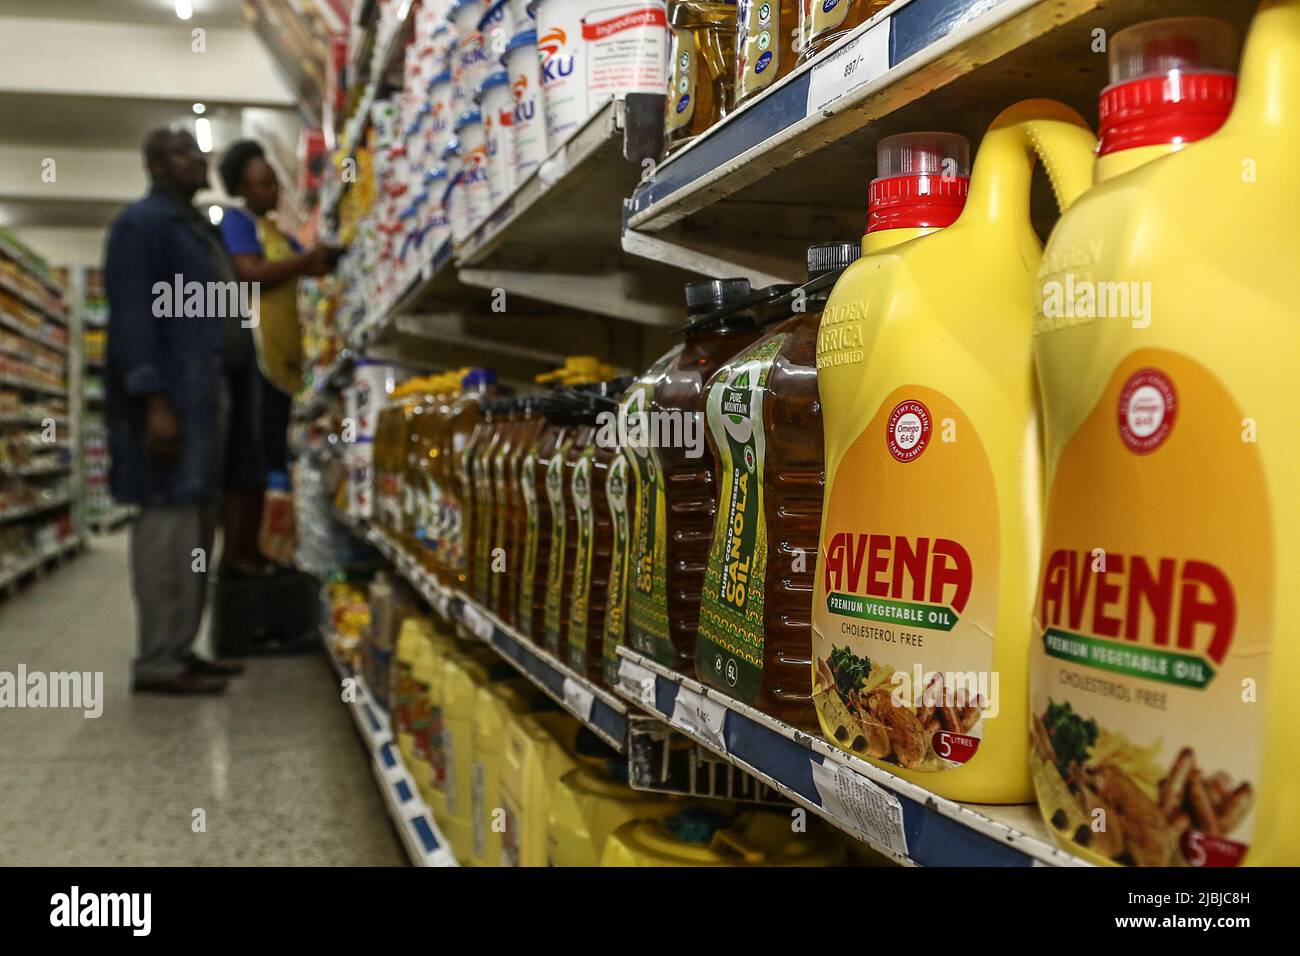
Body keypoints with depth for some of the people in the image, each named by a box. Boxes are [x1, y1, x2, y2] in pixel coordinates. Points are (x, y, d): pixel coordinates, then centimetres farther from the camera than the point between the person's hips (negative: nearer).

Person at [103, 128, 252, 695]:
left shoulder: (197, 229, 24)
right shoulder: (142, 222, -5)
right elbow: (132, 316, -14)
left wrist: (224, 399, 16)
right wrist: (155, 401, -23)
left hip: (206, 393, 10)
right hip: (170, 395, -10)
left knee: (196, 526, 10)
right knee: (168, 522, -10)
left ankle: (179, 650, 16)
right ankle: (156, 663, -7)